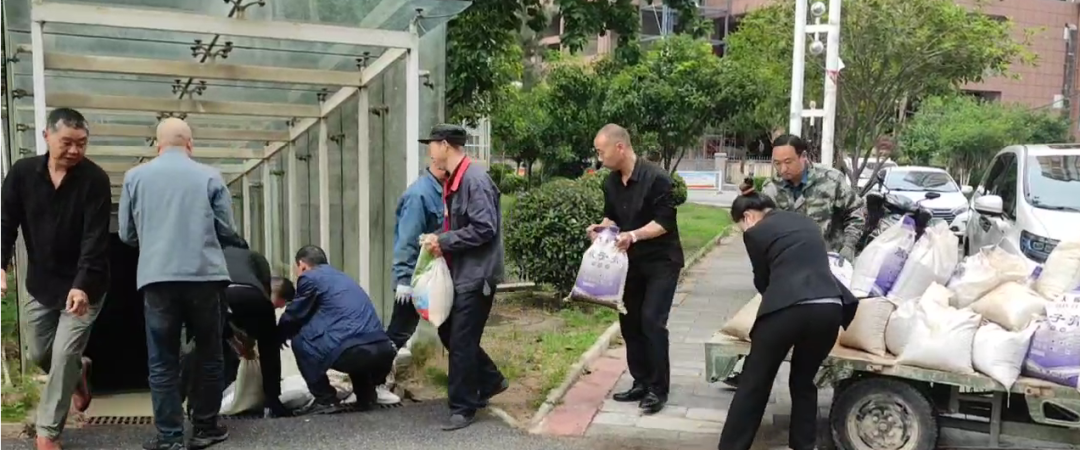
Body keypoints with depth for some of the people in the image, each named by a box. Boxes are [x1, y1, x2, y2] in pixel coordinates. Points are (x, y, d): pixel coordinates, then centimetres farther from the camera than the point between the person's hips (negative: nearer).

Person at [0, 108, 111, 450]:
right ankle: (79, 372, 46)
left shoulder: (95, 179, -17)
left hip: (83, 286, -4)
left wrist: (82, 285, -32)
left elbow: (95, 238, -22)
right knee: (39, 354, 15)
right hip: (40, 283, 5)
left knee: (63, 357, -4)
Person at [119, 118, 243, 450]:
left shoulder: (135, 177, 7)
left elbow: (126, 233, 11)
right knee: (209, 355, 12)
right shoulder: (209, 176, 3)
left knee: (162, 362, 6)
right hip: (204, 275, 0)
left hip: (157, 278, 1)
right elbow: (226, 230, 5)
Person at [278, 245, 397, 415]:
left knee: (299, 339, 15)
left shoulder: (310, 277, 8)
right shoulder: (341, 276, 31)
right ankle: (366, 395, 24)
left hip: (352, 351, -7)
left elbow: (293, 317, 17)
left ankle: (326, 400, 11)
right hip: (384, 351, 8)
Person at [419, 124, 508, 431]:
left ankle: (463, 407, 14)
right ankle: (490, 381, 32)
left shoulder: (475, 179, -18)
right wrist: (440, 240, 1)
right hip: (460, 272, 10)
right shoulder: (453, 180, 11)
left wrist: (443, 241, -17)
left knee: (462, 341, -1)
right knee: (449, 332, 16)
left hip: (476, 274, -10)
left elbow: (484, 229, -24)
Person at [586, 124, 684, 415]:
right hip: (632, 262, 7)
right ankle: (641, 382, 20)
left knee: (652, 321, -13)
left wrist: (634, 235, -33)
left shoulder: (656, 178, -20)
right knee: (630, 321, 8)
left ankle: (658, 388, -1)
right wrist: (601, 227, -9)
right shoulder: (611, 183, 2)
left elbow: (665, 221, -21)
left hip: (661, 261, -7)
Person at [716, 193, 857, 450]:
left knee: (754, 385, 8)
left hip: (787, 309, -5)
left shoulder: (756, 232, 8)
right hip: (829, 308, 5)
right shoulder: (807, 222, 24)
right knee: (803, 382, 24)